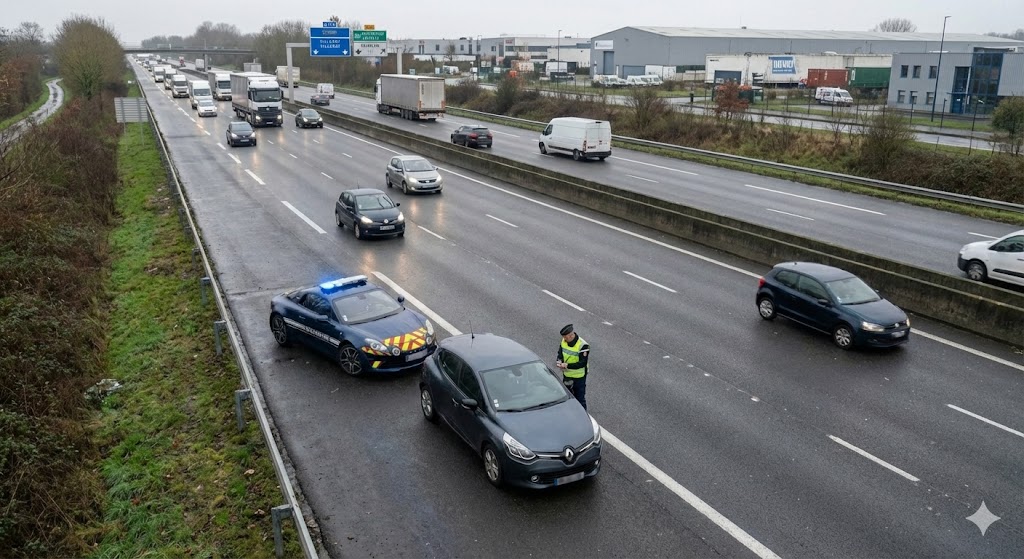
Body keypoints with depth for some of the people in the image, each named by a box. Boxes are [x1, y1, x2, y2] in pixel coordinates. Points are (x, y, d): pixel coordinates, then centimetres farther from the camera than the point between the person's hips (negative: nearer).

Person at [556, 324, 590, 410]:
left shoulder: (583, 345, -25)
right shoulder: (563, 341, -5)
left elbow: (582, 363, -26)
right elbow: (560, 354, 6)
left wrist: (567, 365, -31)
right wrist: (559, 361, -17)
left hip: (579, 377, -7)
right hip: (566, 375, 7)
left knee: (580, 399, 5)